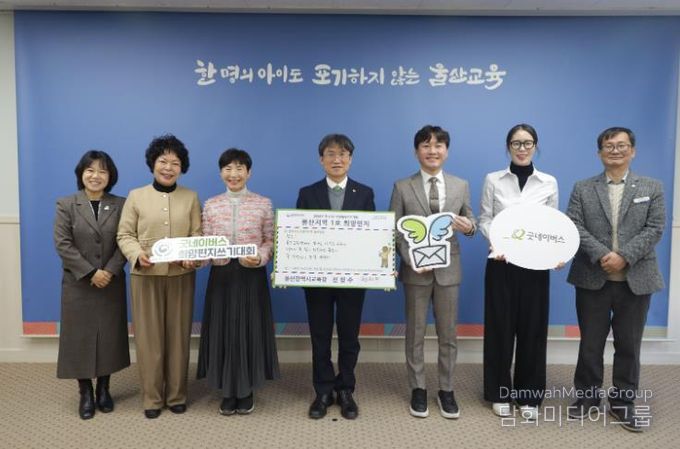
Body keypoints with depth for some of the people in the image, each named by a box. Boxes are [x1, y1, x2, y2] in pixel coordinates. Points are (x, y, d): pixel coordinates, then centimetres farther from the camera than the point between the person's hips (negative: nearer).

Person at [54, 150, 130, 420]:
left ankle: (103, 390, 23)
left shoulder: (120, 205, 3)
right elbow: (62, 244, -7)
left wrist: (110, 271, -16)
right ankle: (86, 394, 19)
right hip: (78, 284, -1)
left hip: (112, 284, 1)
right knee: (80, 337, 4)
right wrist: (90, 273, -15)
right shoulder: (66, 205, 0)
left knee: (110, 336, 7)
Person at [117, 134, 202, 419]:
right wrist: (137, 254, -17)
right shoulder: (136, 196, 3)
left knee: (178, 335, 8)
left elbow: (198, 235, 3)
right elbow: (124, 234, 2)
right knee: (148, 337, 4)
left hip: (181, 276, 1)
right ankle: (152, 397, 19)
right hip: (145, 276, -1)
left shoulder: (191, 197, 6)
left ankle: (176, 395, 23)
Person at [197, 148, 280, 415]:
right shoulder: (211, 205, 5)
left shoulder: (263, 204, 0)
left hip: (252, 276, -1)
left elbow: (270, 242, 1)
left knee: (250, 330, 4)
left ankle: (246, 391, 21)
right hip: (221, 275, 2)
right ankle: (228, 392, 22)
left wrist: (260, 258, -18)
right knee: (223, 330, 6)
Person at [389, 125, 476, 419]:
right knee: (415, 333, 10)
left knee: (447, 334, 10)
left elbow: (471, 224, 7)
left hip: (448, 269, 2)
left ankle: (446, 390, 25)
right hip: (415, 269, -1)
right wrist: (411, 259, -17)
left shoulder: (461, 186, 5)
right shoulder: (402, 187, -2)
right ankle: (418, 390, 25)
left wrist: (469, 226, -17)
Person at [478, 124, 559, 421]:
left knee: (533, 328, 7)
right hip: (501, 264, -1)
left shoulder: (549, 182, 6)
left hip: (535, 265, 1)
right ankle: (500, 394, 21)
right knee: (500, 328, 5)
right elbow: (484, 219, 2)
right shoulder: (493, 180, 3)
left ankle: (529, 396, 23)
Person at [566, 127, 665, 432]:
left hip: (635, 280, 1)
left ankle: (623, 403, 24)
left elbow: (654, 229, -4)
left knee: (629, 346, 10)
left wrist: (624, 256, -17)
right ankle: (587, 396, 25)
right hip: (593, 279, 0)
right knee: (590, 344, 10)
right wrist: (601, 255, -18)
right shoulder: (582, 189, 5)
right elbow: (574, 227, -5)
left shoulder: (652, 188, 6)